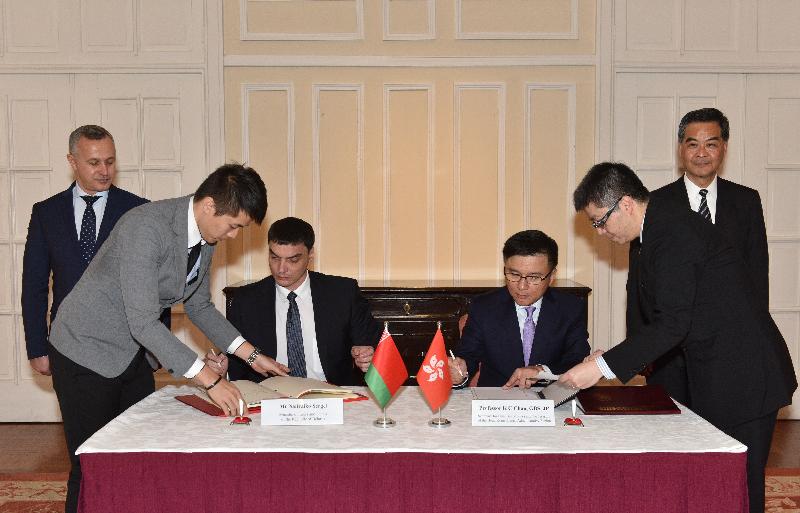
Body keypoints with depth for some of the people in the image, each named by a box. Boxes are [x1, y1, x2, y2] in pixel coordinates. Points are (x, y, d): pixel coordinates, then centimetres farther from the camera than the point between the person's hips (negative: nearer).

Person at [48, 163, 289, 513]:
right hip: (88, 351, -8)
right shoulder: (146, 227, -30)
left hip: (133, 353, 8)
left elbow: (199, 306, 11)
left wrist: (251, 355, 4)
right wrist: (209, 380, -33)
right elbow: (143, 323, -33)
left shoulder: (206, 236, -3)